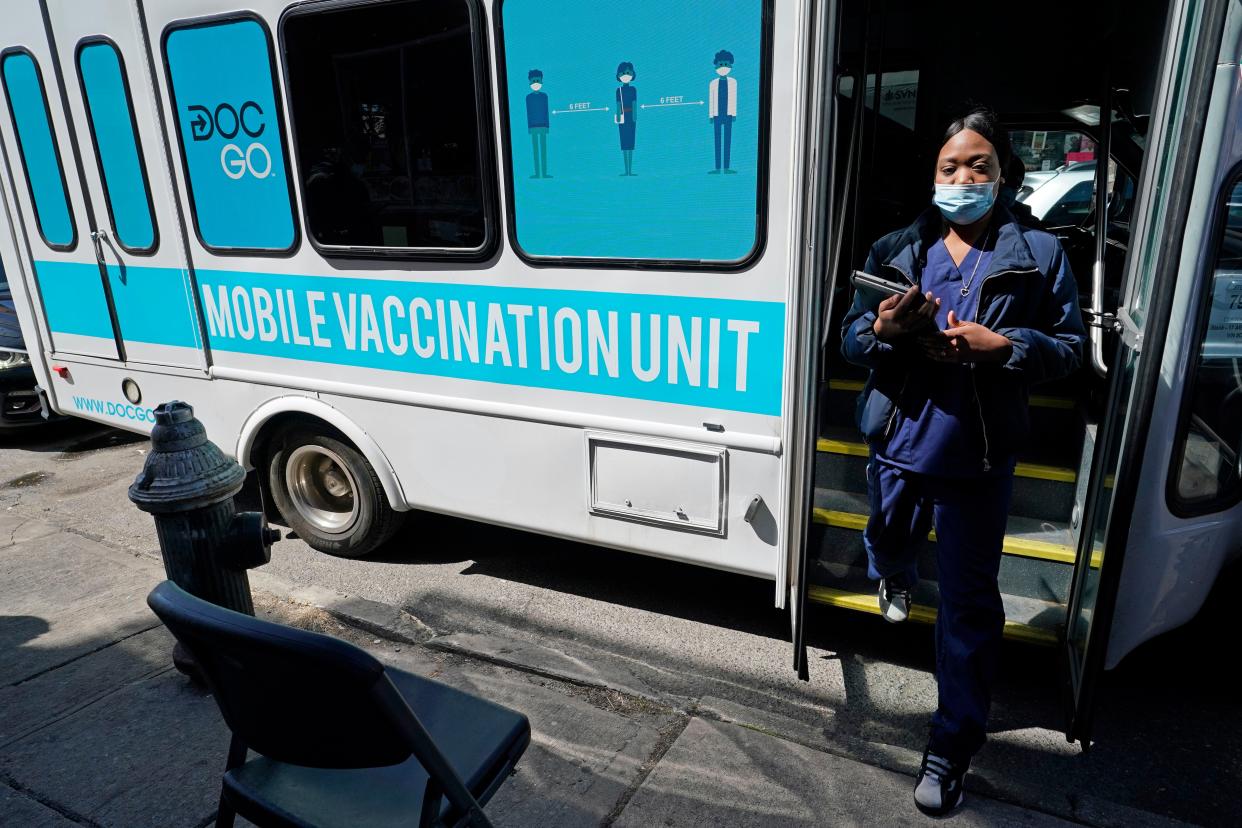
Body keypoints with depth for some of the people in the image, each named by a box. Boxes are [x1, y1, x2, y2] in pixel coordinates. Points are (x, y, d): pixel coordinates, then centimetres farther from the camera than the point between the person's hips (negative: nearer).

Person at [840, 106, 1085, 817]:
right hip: (899, 438, 3)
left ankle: (955, 743, 19)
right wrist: (884, 328, -20)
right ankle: (899, 580, 66)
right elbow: (851, 341, 3)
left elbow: (1070, 349, 0)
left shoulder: (1038, 255, -2)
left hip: (979, 455, -3)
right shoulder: (896, 250, 3)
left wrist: (1000, 345, -19)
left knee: (969, 599, 3)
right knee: (890, 540, 26)